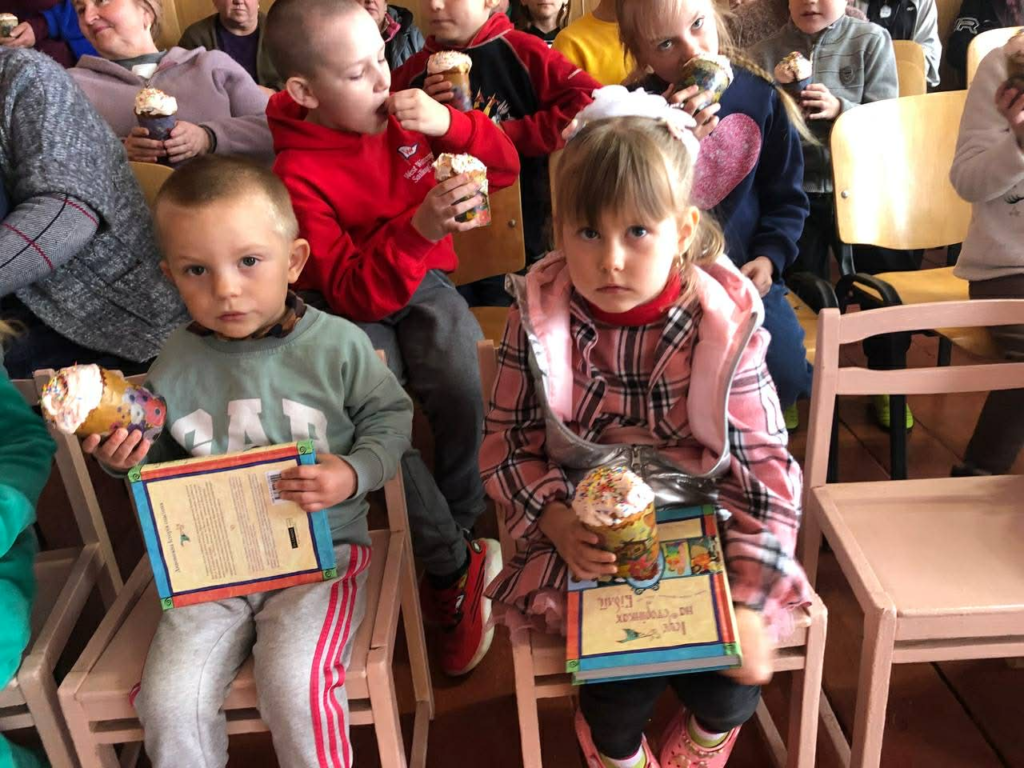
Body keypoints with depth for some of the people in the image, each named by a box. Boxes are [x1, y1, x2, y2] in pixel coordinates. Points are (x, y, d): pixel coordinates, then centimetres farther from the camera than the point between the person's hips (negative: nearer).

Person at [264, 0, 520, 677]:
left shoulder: (405, 114, -1)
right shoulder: (298, 174, -14)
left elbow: (505, 168, 6)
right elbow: (351, 292, -23)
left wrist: (450, 125, -15)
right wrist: (417, 228, -38)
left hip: (424, 283, 3)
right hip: (355, 314, -2)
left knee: (460, 383, -28)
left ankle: (453, 546, -5)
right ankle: (454, 562, -9)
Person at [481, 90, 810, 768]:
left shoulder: (726, 326, -12)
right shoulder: (540, 319, -11)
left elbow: (764, 470, -9)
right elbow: (508, 445, -3)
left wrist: (748, 606, -15)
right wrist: (557, 522, -21)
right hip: (586, 540, 0)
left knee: (731, 690, -13)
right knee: (626, 671, -21)